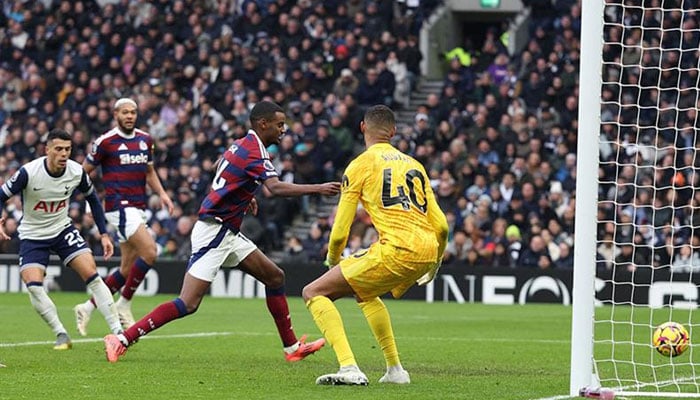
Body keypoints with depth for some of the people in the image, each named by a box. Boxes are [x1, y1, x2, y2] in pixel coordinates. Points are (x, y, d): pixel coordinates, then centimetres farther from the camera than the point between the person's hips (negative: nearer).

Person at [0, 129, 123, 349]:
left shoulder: (77, 172, -12)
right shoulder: (28, 172, -23)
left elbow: (93, 199, 6)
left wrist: (104, 234, 3)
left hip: (63, 229, 2)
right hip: (32, 236, -2)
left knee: (91, 274, -15)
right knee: (33, 286, -21)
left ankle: (118, 331, -11)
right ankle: (61, 334, -6)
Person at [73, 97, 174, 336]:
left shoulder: (145, 140, 13)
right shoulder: (105, 142, -6)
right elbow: (84, 171, 2)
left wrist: (161, 193, 8)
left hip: (139, 208, 7)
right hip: (120, 206, -7)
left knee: (128, 269, 7)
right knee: (149, 252, -21)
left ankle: (88, 307, 17)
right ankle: (123, 305, -7)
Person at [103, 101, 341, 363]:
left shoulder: (241, 145, 11)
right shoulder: (253, 152, -18)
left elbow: (219, 167, 31)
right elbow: (276, 188, -34)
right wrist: (318, 189, -36)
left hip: (228, 233, 11)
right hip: (213, 232, -11)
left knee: (275, 277, 13)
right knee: (188, 304, -15)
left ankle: (292, 347, 19)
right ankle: (122, 340, -12)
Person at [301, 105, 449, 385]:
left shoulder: (360, 165, 6)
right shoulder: (413, 164, 22)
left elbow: (340, 232, 4)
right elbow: (441, 226, 17)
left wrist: (332, 260, 24)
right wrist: (436, 263, 35)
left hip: (397, 248, -7)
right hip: (427, 250, 7)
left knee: (314, 293, 0)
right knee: (365, 292, 35)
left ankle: (349, 369, -17)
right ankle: (395, 370, 32)